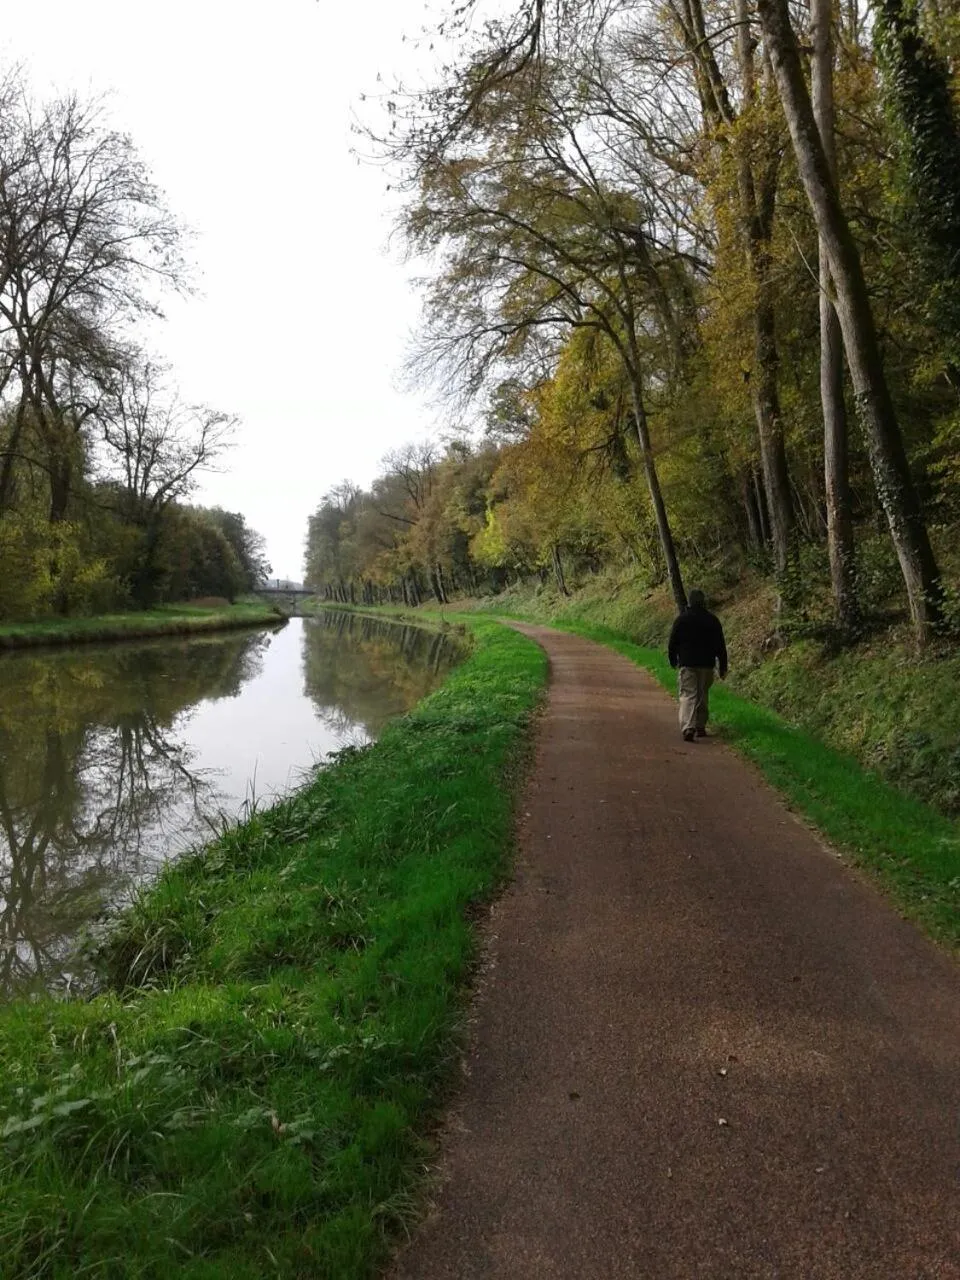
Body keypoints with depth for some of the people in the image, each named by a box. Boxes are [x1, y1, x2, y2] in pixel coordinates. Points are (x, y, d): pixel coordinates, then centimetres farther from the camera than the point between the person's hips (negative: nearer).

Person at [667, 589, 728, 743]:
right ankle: (700, 727, 21)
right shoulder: (713, 620, 3)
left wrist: (673, 660, 16)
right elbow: (721, 645, 5)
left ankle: (688, 728, -22)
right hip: (707, 664, 2)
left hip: (687, 663, -2)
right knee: (703, 696, 15)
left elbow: (673, 642, 1)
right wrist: (723, 667, 11)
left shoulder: (682, 619, -3)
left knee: (688, 695, -5)